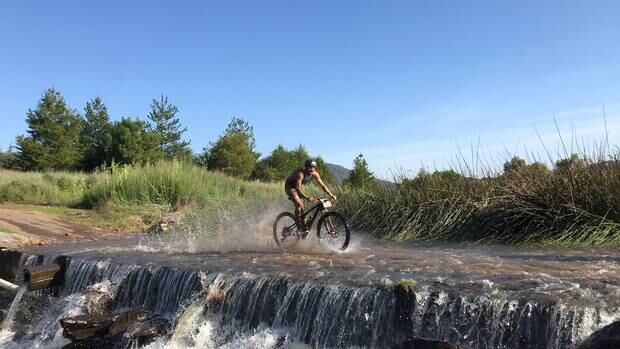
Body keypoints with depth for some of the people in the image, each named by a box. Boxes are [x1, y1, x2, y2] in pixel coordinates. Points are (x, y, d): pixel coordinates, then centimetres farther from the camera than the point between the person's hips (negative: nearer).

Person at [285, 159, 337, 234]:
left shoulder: (315, 174, -16)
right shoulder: (300, 173, -36)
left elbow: (322, 185, -11)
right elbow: (298, 188, -46)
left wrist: (331, 195, -23)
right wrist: (307, 198, -59)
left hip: (297, 187, 7)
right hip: (289, 186, -7)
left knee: (302, 208, 3)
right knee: (299, 204, -25)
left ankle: (303, 227, 17)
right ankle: (299, 228, -20)